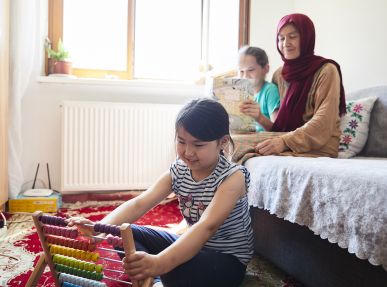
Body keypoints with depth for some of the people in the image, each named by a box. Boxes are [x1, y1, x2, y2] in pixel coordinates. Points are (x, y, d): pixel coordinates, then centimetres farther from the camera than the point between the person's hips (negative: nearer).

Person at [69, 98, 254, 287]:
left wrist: (160, 263, -54)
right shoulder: (178, 170, -7)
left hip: (228, 259, -5)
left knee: (175, 269, -37)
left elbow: (207, 226, -39)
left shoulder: (233, 176, -24)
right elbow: (140, 203, -18)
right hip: (192, 247, 6)